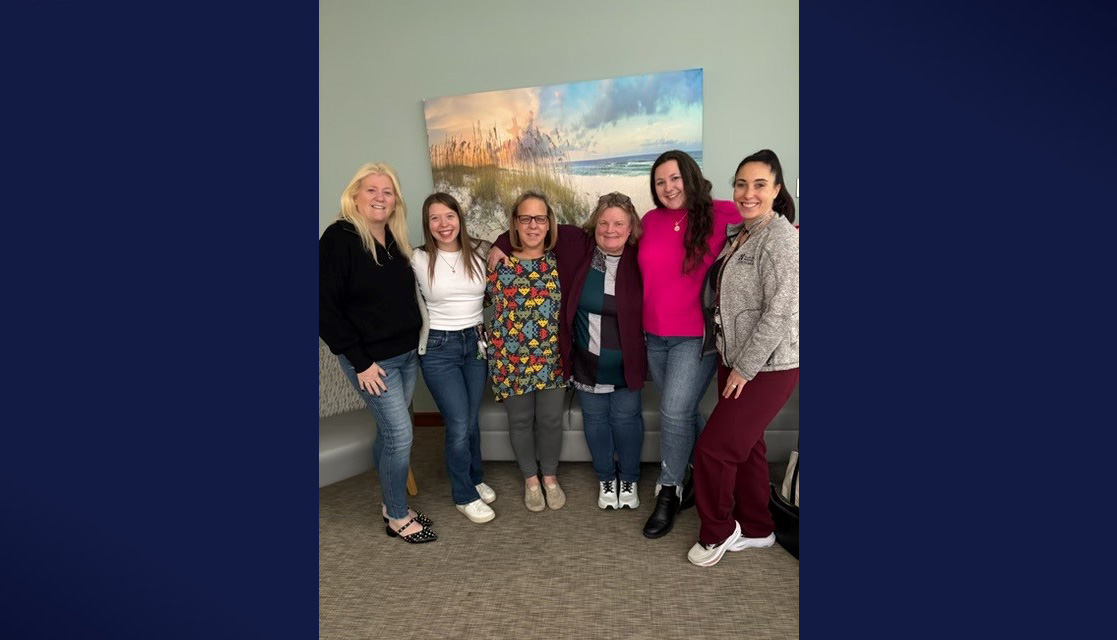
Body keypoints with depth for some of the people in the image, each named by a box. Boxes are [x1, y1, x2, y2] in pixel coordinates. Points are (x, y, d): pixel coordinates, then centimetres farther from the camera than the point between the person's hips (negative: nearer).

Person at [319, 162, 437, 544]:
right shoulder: (339, 238, -14)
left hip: (407, 354, 7)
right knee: (400, 435, -3)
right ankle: (398, 519, 18)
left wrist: (414, 343, 8)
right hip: (372, 360, -6)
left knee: (388, 433, 17)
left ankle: (392, 503, 34)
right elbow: (325, 308, -17)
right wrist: (360, 362, -17)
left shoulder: (395, 239, 7)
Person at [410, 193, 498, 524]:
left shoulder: (479, 252, -2)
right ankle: (464, 495, 22)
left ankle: (475, 479, 40)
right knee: (459, 425, -1)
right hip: (438, 348, -3)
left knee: (471, 420, 16)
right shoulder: (418, 259, -10)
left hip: (475, 342, 3)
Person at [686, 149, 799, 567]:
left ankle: (717, 532, 21)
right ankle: (756, 528, 36)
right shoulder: (738, 234, 9)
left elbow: (780, 313, -22)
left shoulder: (780, 239, -18)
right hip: (736, 360, 8)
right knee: (745, 446, 18)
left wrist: (744, 368, -17)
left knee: (713, 448, -3)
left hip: (766, 367, -8)